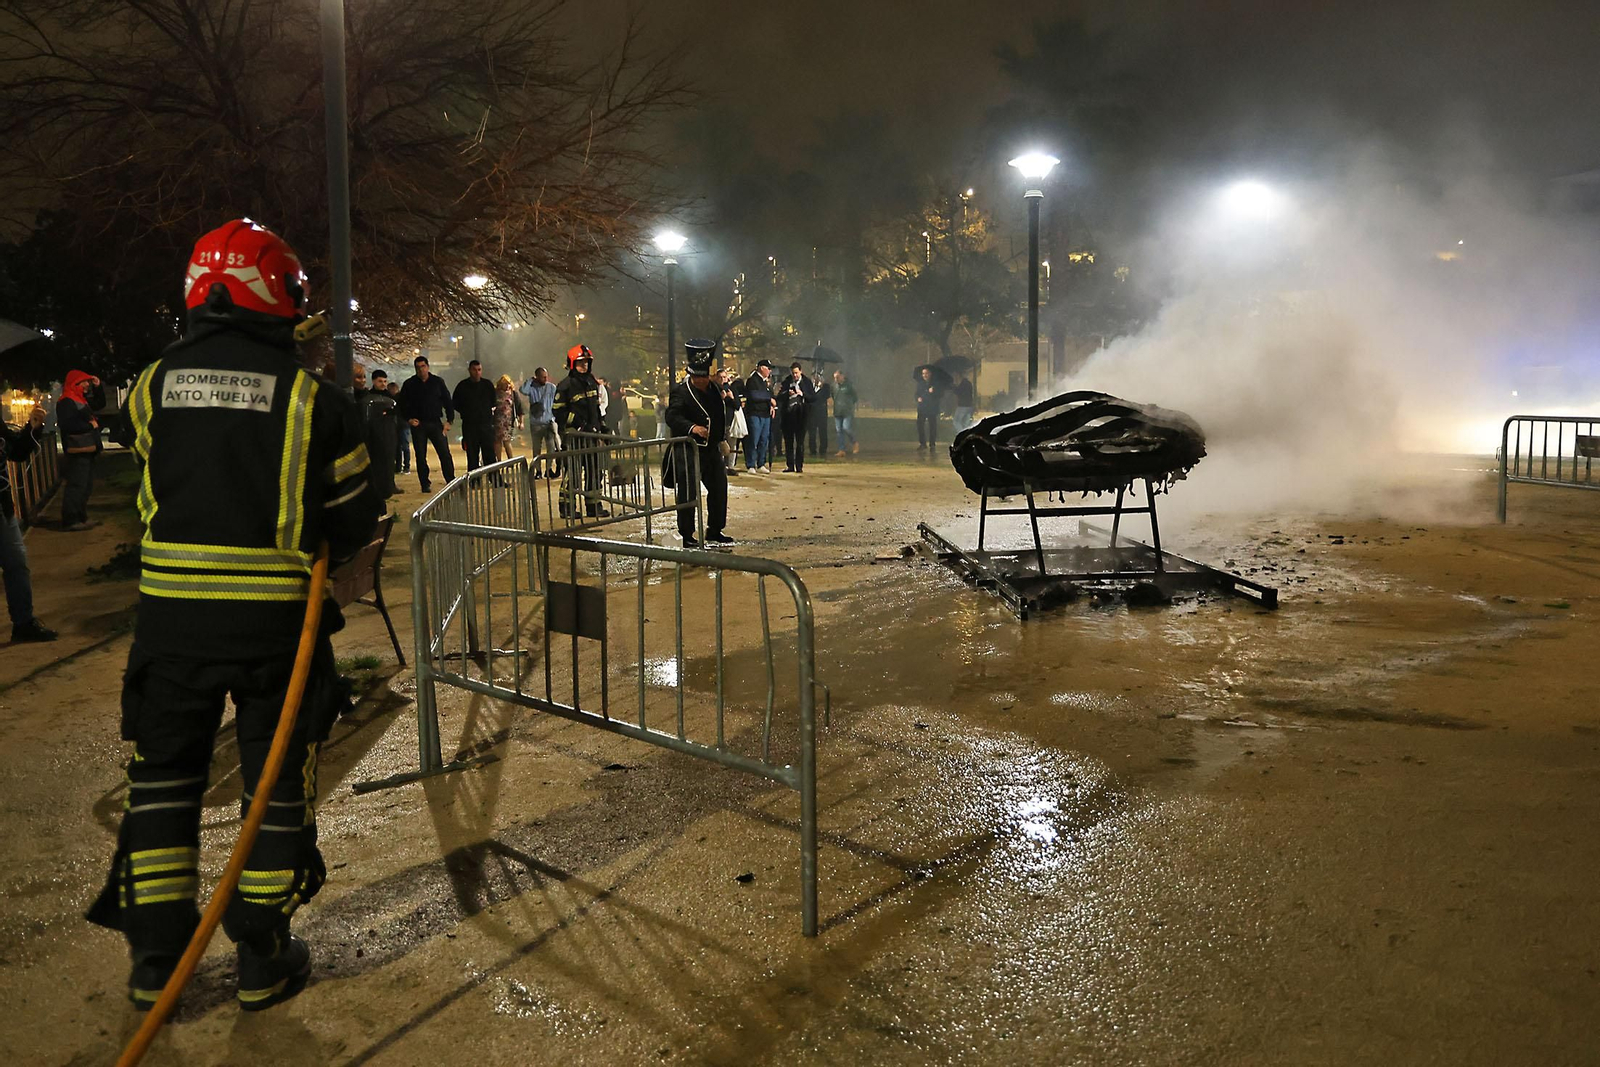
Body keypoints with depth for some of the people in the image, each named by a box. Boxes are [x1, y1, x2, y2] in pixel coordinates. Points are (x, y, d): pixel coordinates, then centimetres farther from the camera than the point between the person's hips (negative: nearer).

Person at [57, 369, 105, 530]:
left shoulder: (81, 400, 18)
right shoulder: (66, 402, -12)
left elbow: (100, 403, 34)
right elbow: (67, 425, -24)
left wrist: (98, 387, 18)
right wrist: (90, 426, -15)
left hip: (87, 449, 11)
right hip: (78, 450, -11)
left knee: (86, 485, 14)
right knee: (77, 485, -13)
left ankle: (81, 517, 21)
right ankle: (70, 521, -12)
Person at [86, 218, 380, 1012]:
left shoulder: (154, 382, 1)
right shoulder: (310, 393, -7)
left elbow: (161, 477, 12)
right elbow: (352, 521, -2)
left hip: (171, 612, 3)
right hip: (275, 618, -2)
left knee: (163, 776, 16)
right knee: (277, 780, 11)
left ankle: (156, 957, 24)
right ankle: (263, 960, 19)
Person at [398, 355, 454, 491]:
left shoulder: (437, 382, 7)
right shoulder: (409, 384, 5)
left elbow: (447, 402, 9)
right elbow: (402, 404, 9)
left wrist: (449, 420, -1)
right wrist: (408, 419, -6)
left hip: (435, 423, 0)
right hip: (418, 424, 0)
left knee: (445, 454, -7)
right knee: (421, 457, 3)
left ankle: (451, 481, -2)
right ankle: (425, 484, 10)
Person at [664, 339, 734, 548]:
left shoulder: (713, 388, 11)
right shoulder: (681, 391, -13)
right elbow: (672, 417, -25)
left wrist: (721, 439, 19)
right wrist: (692, 427, -40)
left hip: (712, 448, 8)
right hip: (689, 450, -8)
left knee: (719, 488, 13)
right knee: (688, 494, -4)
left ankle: (714, 532, 26)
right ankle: (687, 537, 4)